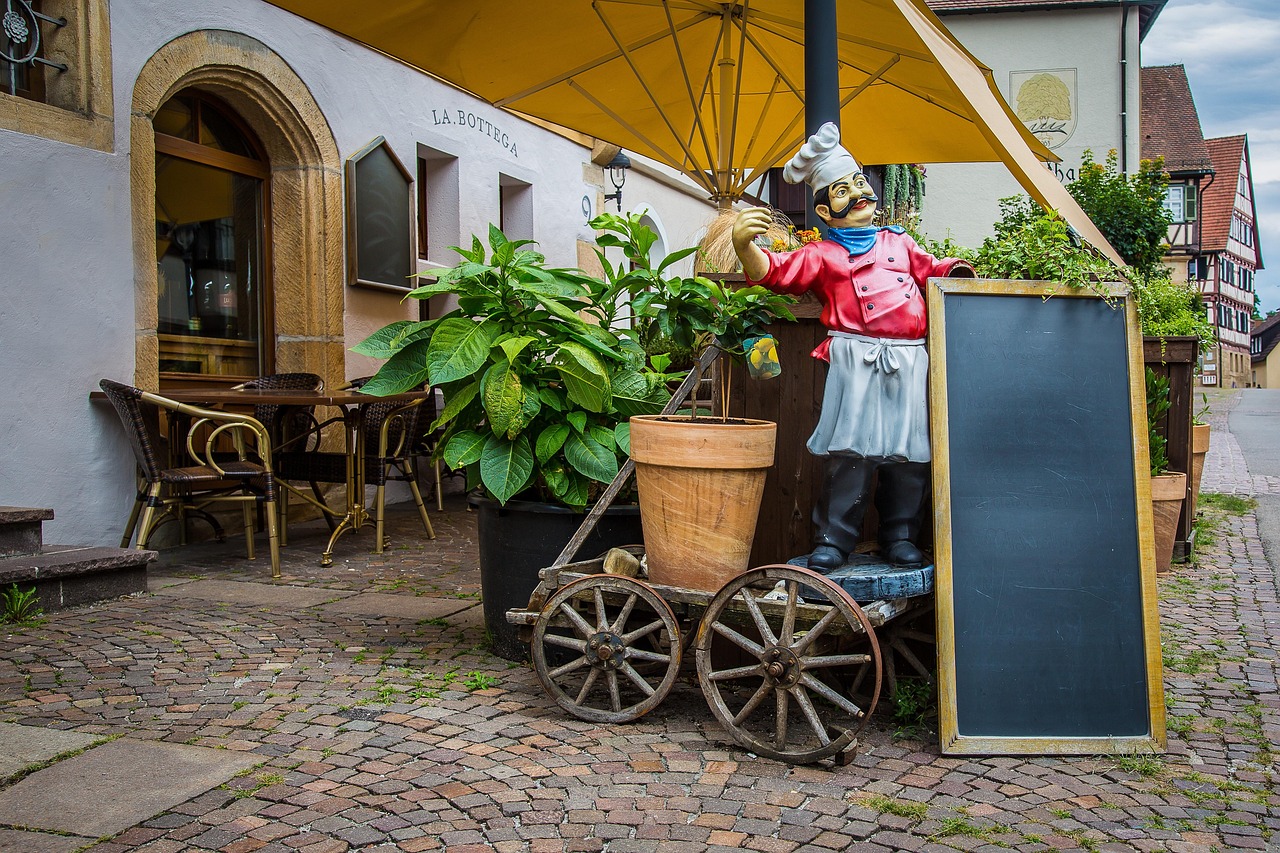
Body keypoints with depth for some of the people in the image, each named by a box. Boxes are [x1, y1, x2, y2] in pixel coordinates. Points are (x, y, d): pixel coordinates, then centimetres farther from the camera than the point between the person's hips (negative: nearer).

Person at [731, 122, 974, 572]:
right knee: (850, 448, -9)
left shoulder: (900, 242, 26)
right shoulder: (821, 254, 12)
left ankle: (900, 535, 17)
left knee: (909, 448, 3)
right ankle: (833, 537, 1)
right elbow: (773, 271, 0)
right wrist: (745, 245, -19)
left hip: (909, 358, 4)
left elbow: (930, 269, 34)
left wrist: (954, 270, 12)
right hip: (855, 357, -4)